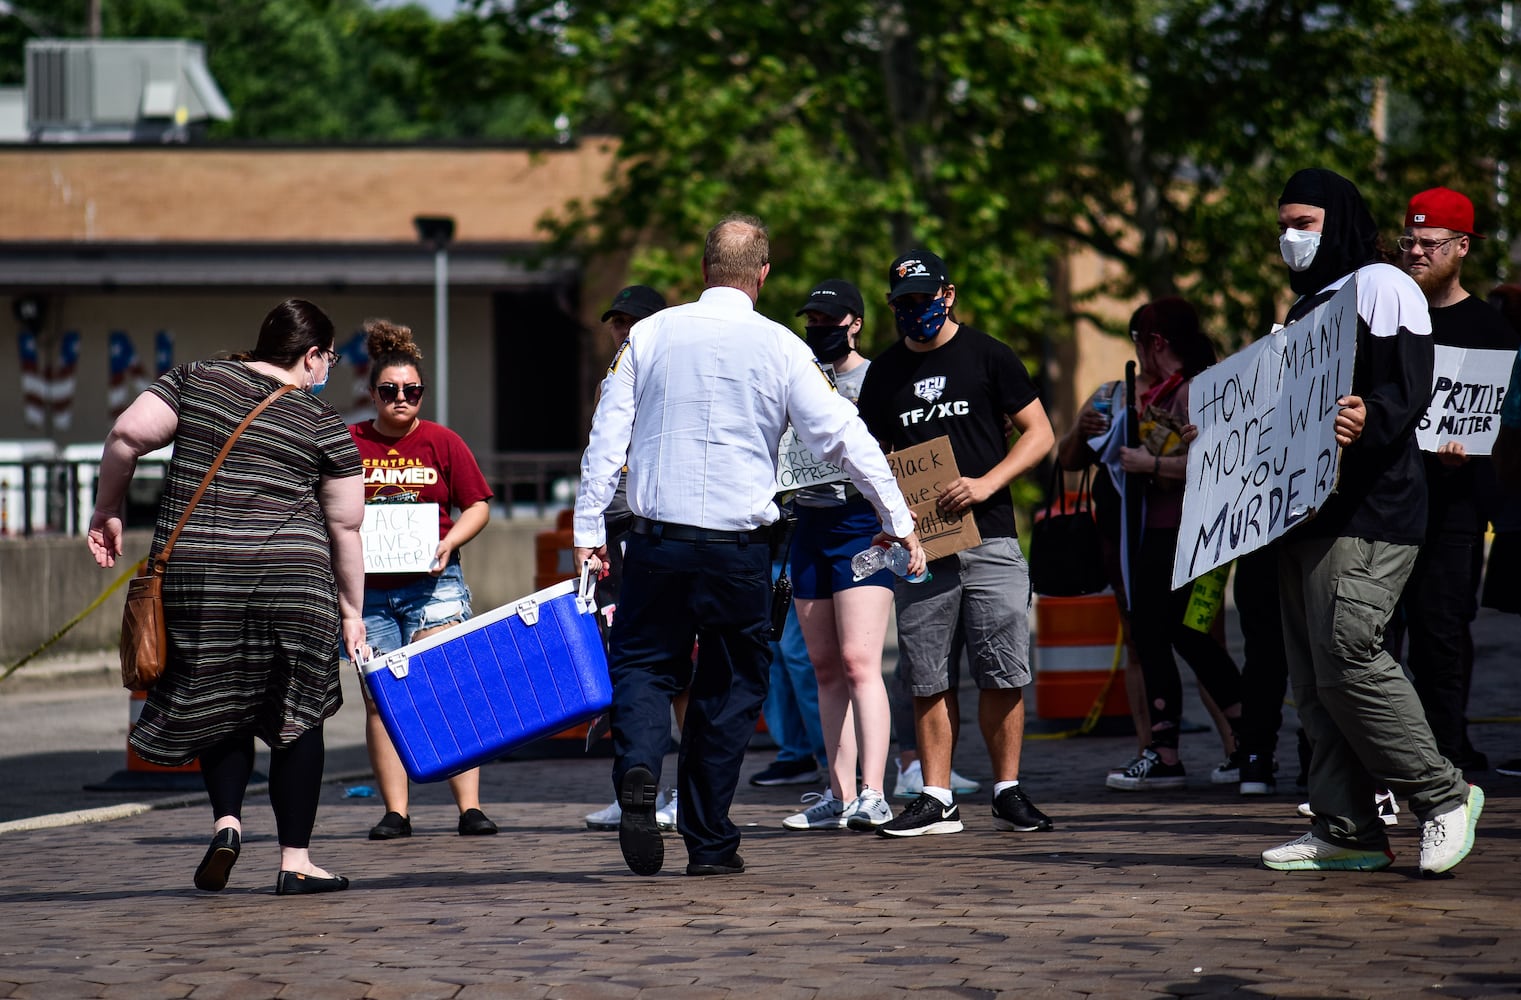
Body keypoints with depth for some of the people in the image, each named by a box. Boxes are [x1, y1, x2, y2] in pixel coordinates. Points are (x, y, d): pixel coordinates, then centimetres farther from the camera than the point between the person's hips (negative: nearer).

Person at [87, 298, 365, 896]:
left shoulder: (196, 381, 7)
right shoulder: (324, 426, 3)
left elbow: (128, 434, -3)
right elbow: (345, 526, 4)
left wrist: (106, 510, 9)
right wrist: (351, 611, 13)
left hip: (195, 573, 2)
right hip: (292, 578, -2)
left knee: (220, 709, 17)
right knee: (294, 718, 9)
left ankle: (226, 819, -5)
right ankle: (296, 861, 9)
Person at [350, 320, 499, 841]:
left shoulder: (442, 442, 3)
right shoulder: (348, 444, 4)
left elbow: (477, 506, 8)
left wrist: (449, 542, -9)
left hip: (432, 583, -1)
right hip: (368, 587, 1)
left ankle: (470, 807, -9)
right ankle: (395, 812, 7)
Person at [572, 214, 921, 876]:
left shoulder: (649, 336, 3)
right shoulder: (780, 349, -2)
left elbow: (607, 437, 1)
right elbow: (845, 438, -2)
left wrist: (589, 531, 5)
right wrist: (900, 522, 6)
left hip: (657, 541, 1)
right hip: (740, 547, -1)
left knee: (643, 665, 10)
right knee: (730, 687, 11)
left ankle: (637, 772, -21)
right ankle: (709, 844, 11)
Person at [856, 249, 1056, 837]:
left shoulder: (986, 356, 4)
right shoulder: (883, 374, 14)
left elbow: (1039, 434, 3)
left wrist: (986, 484, -11)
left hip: (988, 540, -3)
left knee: (1002, 674, -5)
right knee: (928, 679, 1)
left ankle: (1008, 793, 3)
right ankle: (936, 799, 5)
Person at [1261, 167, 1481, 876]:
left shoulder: (1382, 287, -3)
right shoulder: (1305, 306, 25)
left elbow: (1410, 386, -16)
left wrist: (1370, 418, -35)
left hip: (1369, 513, -10)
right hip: (1304, 513, 10)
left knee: (1346, 657, -18)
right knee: (1314, 676, 5)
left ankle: (1443, 796, -7)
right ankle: (1347, 830, 6)